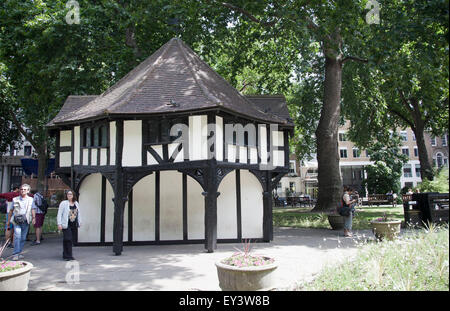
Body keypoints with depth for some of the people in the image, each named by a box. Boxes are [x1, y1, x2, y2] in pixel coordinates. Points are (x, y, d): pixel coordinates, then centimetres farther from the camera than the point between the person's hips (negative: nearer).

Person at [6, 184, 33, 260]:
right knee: (17, 236, -15)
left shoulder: (30, 200, 8)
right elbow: (11, 211, 14)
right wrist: (8, 221, 15)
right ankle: (16, 254, -14)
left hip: (26, 221, 1)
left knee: (23, 238, 5)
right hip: (17, 221, -1)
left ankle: (19, 252, 17)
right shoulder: (15, 199, 8)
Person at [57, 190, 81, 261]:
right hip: (66, 225, -5)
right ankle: (67, 256, -2)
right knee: (67, 240, -10)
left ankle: (66, 255, 22)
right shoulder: (63, 203, -3)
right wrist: (59, 224, -13)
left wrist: (79, 222, 15)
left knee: (72, 240, 8)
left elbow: (79, 213, 20)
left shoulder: (76, 203, 13)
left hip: (74, 225, 5)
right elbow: (59, 214, -6)